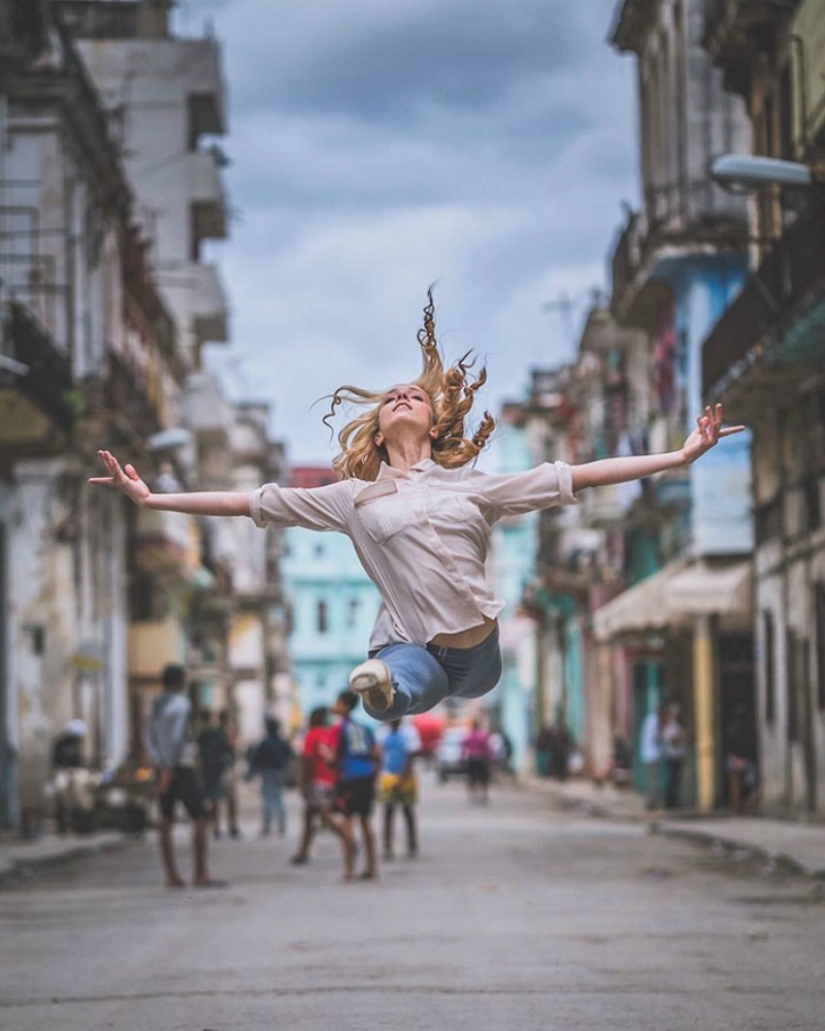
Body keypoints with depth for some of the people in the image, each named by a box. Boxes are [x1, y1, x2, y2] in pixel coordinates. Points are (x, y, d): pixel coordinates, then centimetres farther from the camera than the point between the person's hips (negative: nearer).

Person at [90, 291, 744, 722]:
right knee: (392, 686, -39)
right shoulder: (352, 497, 13)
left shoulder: (473, 484, 15)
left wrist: (679, 457, 5)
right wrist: (151, 498, 8)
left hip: (479, 654, 6)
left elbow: (575, 477, 11)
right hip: (412, 649, -6)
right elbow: (250, 503, 12)